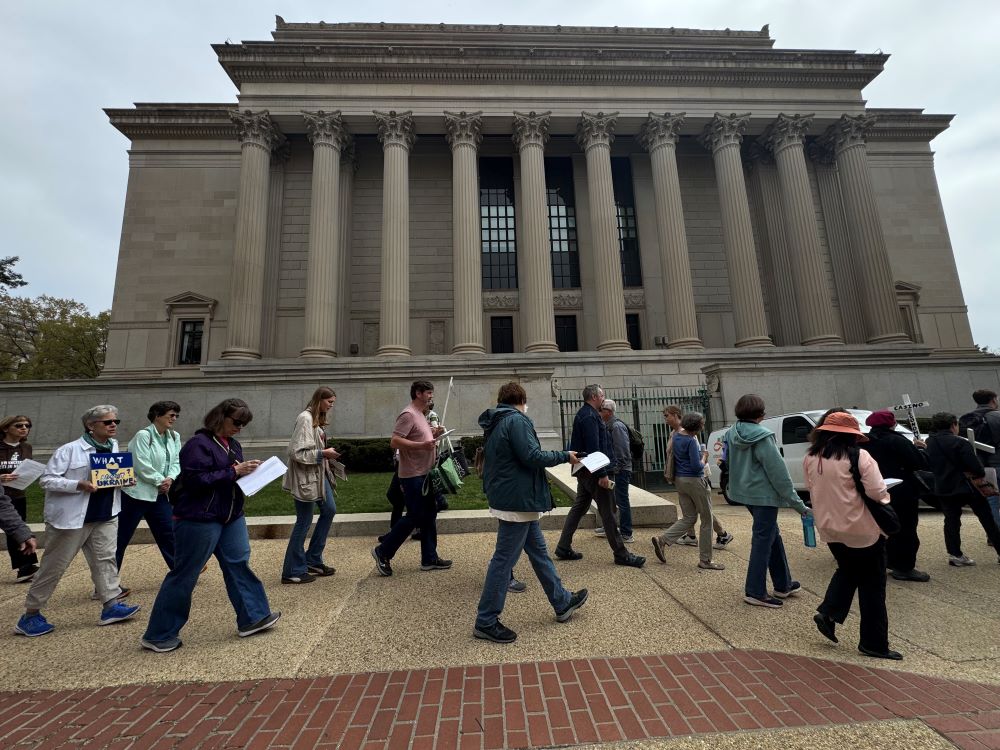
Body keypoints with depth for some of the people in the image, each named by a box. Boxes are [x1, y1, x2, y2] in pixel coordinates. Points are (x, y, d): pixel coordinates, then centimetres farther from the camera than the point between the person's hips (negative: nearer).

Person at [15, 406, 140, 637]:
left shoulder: (114, 446, 6)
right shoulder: (69, 450, -14)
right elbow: (46, 480, -13)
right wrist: (79, 485, -26)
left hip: (105, 516, 5)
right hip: (71, 518, -5)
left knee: (105, 558, 3)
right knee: (54, 566, 7)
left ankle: (111, 605, 7)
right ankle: (30, 615, 24)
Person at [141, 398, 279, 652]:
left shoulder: (233, 444, 9)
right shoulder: (198, 444, -16)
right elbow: (195, 480, -23)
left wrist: (247, 470, -4)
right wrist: (233, 472, -24)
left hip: (231, 517, 8)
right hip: (198, 519, -8)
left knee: (239, 563, 11)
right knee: (184, 575, 5)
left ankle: (252, 617, 21)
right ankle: (158, 636, 23)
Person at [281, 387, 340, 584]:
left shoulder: (318, 420, 11)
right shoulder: (305, 419, -17)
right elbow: (297, 452, -22)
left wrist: (328, 455, 6)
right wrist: (323, 454, -19)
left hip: (319, 474, 10)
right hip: (305, 477, -10)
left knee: (329, 510, 15)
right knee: (304, 522, 1)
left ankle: (313, 560, 27)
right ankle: (293, 572, 16)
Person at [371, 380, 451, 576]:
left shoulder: (421, 415, 15)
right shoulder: (408, 415, -15)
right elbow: (394, 442, -23)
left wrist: (433, 434, 8)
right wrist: (422, 445, -28)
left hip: (425, 474, 10)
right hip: (413, 475, -10)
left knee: (429, 515, 12)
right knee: (414, 517, -3)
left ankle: (429, 558, 22)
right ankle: (383, 552, 13)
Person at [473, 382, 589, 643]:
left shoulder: (495, 424, 12)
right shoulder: (516, 420, -17)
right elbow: (532, 457, -22)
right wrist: (565, 456, -10)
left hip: (514, 498, 10)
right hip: (518, 500, -10)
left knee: (538, 550, 20)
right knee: (504, 560, 0)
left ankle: (562, 602, 35)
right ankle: (486, 622, 12)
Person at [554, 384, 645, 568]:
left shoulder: (584, 414, 16)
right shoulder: (590, 416, -17)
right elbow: (593, 448, -23)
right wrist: (602, 474, -23)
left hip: (584, 470, 11)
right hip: (592, 471, -11)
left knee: (579, 507, 13)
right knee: (607, 512, -2)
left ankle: (564, 548, 18)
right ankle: (621, 554, 8)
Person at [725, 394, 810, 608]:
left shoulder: (732, 433, 3)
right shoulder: (762, 437, -20)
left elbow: (729, 461, 12)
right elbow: (778, 472, -18)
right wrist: (798, 504, -11)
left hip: (746, 492, 8)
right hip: (763, 494, -8)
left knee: (773, 535, 21)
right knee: (763, 540, 2)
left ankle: (783, 584, 35)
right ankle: (755, 592, 12)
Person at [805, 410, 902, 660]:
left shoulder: (810, 458, -1)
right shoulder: (859, 457, -17)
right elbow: (877, 492, -19)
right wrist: (885, 498, 3)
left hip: (829, 528, 5)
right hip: (862, 530, -5)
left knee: (847, 570, 27)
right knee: (872, 585, 10)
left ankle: (828, 612, 15)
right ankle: (874, 643, 19)